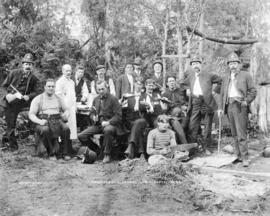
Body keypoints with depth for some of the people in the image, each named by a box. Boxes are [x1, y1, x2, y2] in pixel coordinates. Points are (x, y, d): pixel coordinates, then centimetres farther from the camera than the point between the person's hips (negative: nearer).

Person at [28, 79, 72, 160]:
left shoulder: (58, 99, 21)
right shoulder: (38, 99, 10)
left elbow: (66, 109, 26)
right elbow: (31, 114, 4)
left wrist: (66, 114, -1)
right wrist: (39, 121, -17)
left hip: (57, 120, 2)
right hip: (43, 121, -2)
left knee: (66, 128, -30)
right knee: (45, 130, -37)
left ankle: (66, 153, -21)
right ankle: (52, 153, -23)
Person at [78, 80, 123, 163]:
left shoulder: (113, 99, -3)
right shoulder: (96, 99, 15)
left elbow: (118, 115, -9)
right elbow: (92, 113, 22)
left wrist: (108, 122, -23)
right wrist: (93, 117, -3)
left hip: (110, 124, -6)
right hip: (97, 124, 6)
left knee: (108, 130, -42)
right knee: (81, 136, -11)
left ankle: (107, 155, -21)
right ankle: (97, 151, 11)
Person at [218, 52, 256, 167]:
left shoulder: (245, 75, 5)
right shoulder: (226, 78, 19)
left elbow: (253, 91, 2)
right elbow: (222, 94, 19)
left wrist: (246, 101, -12)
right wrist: (220, 107, 9)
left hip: (240, 106, -5)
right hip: (229, 106, 5)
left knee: (241, 134, -11)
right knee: (235, 134, 7)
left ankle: (245, 158, -8)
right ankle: (239, 156, 14)